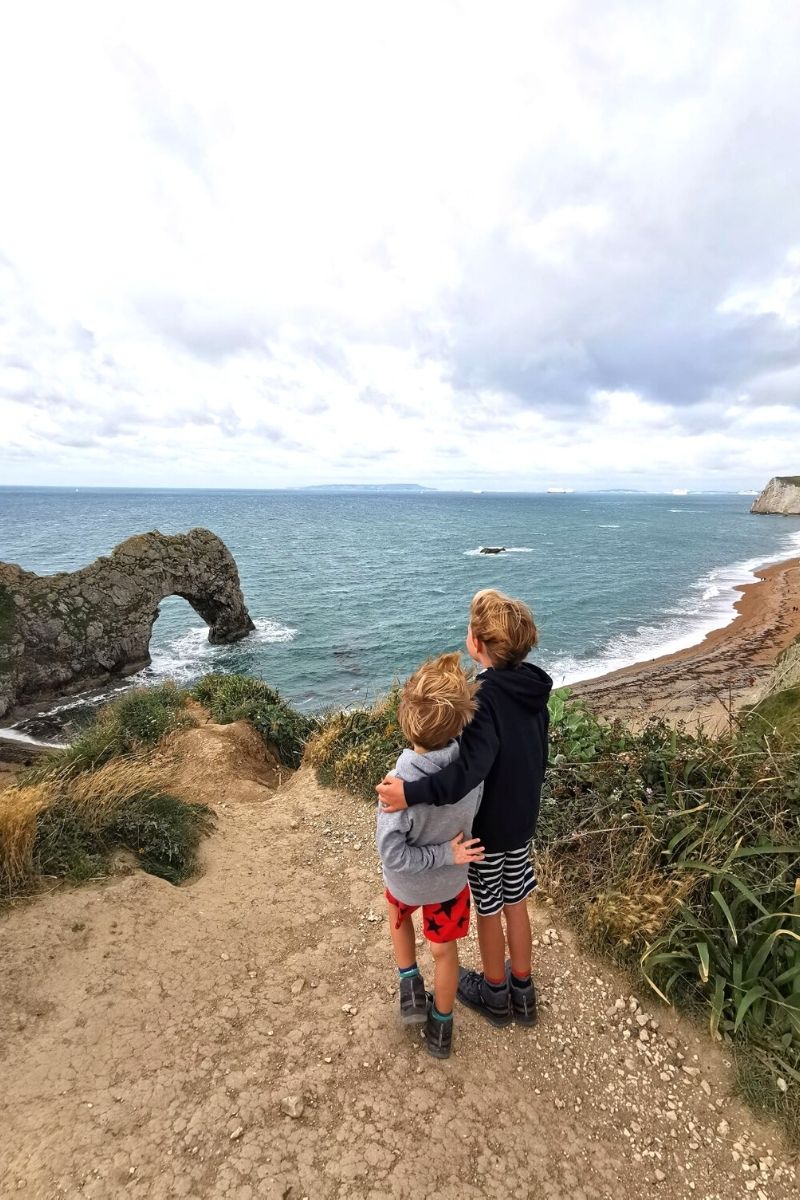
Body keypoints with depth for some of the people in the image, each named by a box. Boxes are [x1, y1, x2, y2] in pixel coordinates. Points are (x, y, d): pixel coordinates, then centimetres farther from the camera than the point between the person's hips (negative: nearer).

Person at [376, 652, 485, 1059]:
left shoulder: (400, 786, -38)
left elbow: (392, 855, -29)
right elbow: (469, 815, -9)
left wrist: (446, 855, -21)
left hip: (407, 881, -2)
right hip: (451, 881, 2)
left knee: (398, 913, 35)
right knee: (444, 949, 27)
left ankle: (411, 988, 36)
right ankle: (440, 1029, 48)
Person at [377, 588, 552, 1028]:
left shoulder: (485, 697, -30)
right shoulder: (533, 690, -6)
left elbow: (470, 767, -43)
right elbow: (539, 757, 5)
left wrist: (412, 792, -46)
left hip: (487, 825, -7)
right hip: (522, 819, 7)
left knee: (488, 911, 17)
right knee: (516, 903, 24)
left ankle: (494, 994, 41)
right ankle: (522, 991, 44)